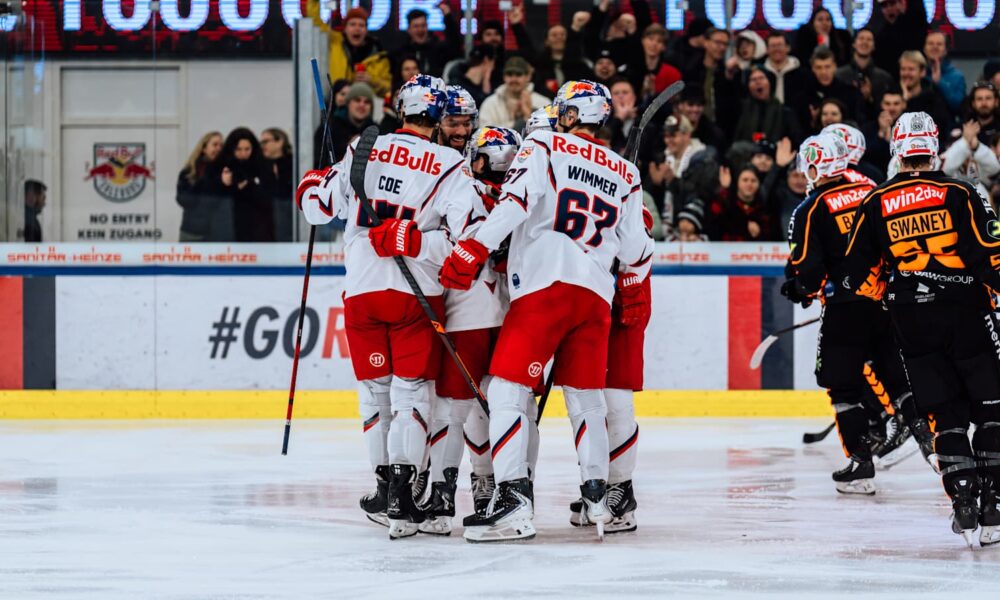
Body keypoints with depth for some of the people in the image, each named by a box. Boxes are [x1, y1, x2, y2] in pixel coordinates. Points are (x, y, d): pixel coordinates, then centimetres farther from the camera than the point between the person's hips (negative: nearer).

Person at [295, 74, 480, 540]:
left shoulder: (363, 151, 2)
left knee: (374, 389, 16)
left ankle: (385, 483, 22)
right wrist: (413, 240, -3)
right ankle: (400, 493, -10)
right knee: (412, 390, 1)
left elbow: (319, 207, 12)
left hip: (361, 290, 3)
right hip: (416, 293, -2)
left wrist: (312, 183, 31)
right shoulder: (450, 167, -4)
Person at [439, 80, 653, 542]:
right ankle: (597, 495, 18)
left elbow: (515, 202, -11)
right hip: (596, 295, 5)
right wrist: (635, 290, 36)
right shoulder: (625, 174, 18)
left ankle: (513, 500, -20)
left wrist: (473, 249, -14)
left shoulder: (544, 146, 4)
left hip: (544, 285, -5)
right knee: (585, 396, 19)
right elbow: (635, 248, 20)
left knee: (507, 390, -7)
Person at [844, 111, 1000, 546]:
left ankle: (963, 501, -4)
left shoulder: (875, 204, 5)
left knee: (947, 416, 8)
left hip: (913, 326, 2)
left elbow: (860, 277, 8)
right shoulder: (960, 195, -2)